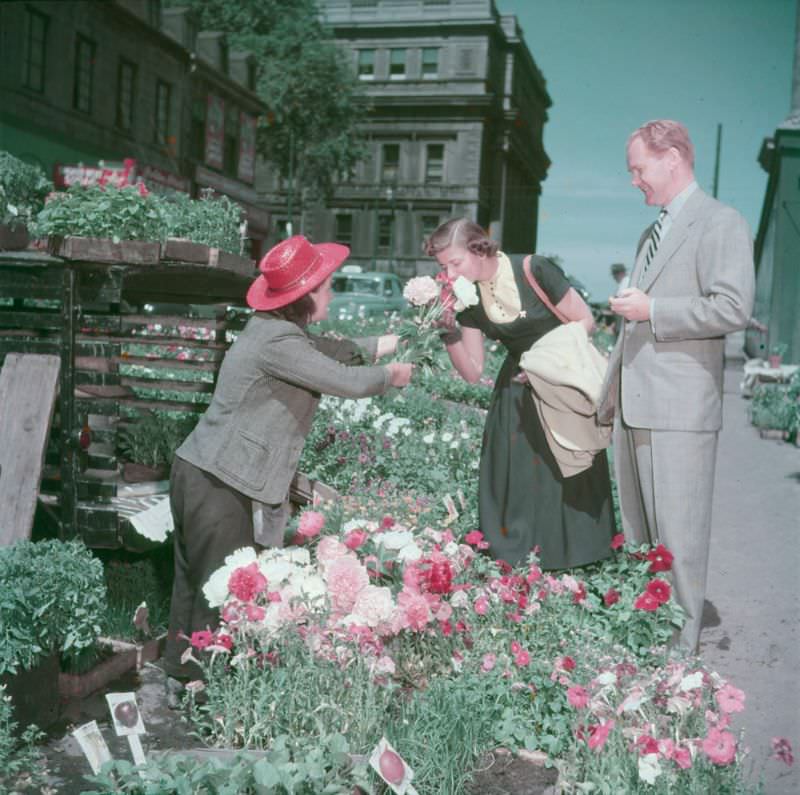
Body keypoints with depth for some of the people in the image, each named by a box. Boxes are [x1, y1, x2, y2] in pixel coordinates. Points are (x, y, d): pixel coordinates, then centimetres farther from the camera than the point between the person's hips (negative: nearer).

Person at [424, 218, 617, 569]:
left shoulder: (533, 271, -22)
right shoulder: (468, 298, -6)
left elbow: (585, 320, -12)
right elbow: (472, 372, -3)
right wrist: (449, 333, -17)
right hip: (517, 389, 5)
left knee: (564, 473, -1)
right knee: (514, 474, 2)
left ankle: (567, 558, 14)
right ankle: (514, 556, 14)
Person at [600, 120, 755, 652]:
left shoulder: (721, 224, -6)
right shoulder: (651, 236, 22)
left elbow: (734, 308, -19)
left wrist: (651, 310, -14)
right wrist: (609, 397, 25)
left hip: (680, 409, -9)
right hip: (635, 408, 9)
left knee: (679, 537, -4)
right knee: (638, 533, 15)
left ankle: (679, 649, 5)